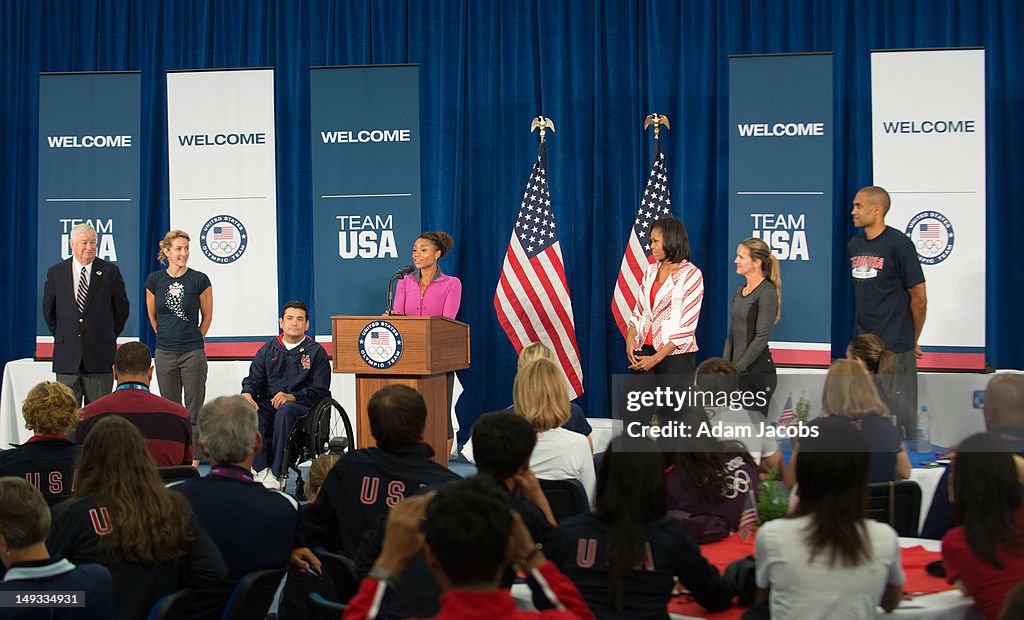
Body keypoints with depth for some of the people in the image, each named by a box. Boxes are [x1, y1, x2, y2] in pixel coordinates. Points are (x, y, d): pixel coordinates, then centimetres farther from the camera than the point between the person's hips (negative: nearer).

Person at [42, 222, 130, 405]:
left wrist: (109, 336, 8)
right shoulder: (56, 273, 5)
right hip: (67, 356, 1)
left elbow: (122, 308, 9)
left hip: (100, 355, -1)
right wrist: (60, 336, 10)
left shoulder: (110, 272, 2)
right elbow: (48, 309, 14)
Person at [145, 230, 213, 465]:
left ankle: (194, 458, 5)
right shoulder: (154, 280, 1)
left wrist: (194, 340, 9)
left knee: (194, 409, 1)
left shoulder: (199, 280, -5)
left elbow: (207, 316, 6)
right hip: (164, 354, 2)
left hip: (193, 354, -2)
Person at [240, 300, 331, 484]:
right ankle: (261, 470, -36)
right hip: (268, 403, 3)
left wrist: (291, 397, -15)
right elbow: (253, 379, 13)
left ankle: (278, 473, -35)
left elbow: (319, 390, 1)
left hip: (301, 405, -3)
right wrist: (247, 394, -12)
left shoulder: (316, 352, 9)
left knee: (285, 410, -38)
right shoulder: (268, 350, 20)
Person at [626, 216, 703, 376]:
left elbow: (687, 327, -10)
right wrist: (630, 337, -5)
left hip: (675, 353, -5)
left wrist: (656, 358, -15)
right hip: (644, 350, 5)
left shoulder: (691, 274, -6)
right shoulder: (651, 271, 13)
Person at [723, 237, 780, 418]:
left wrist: (736, 368, -15)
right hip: (739, 374, 8)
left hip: (758, 373, -8)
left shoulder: (767, 292, -10)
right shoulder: (739, 291, 15)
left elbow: (762, 337, -15)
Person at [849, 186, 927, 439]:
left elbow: (918, 299, -4)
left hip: (896, 349, -6)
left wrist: (913, 340, 5)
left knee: (902, 414, -3)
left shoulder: (898, 243, -9)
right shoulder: (854, 245, 10)